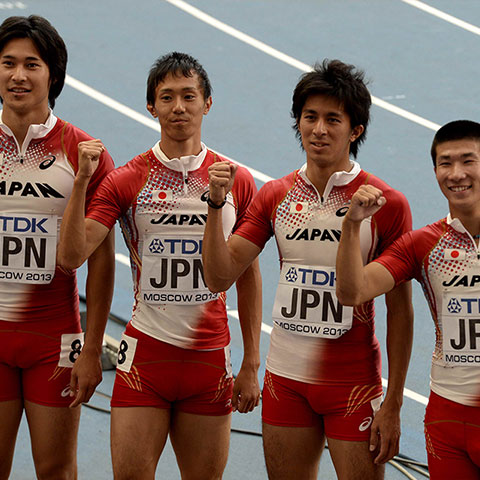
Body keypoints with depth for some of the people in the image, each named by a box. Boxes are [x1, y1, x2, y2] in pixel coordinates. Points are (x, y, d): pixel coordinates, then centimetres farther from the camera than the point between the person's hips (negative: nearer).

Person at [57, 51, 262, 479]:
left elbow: (248, 276, 9)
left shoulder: (238, 181, 4)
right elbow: (72, 254, -8)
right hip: (145, 351, -1)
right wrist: (82, 182, -19)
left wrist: (251, 365, 6)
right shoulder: (127, 180, 1)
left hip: (209, 358, 1)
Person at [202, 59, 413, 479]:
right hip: (285, 380, 4)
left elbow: (399, 311, -4)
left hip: (354, 382, -4)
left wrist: (393, 405, -7)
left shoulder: (386, 204, -6)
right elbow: (220, 277, 2)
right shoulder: (275, 197, 6)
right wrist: (216, 205, -13)